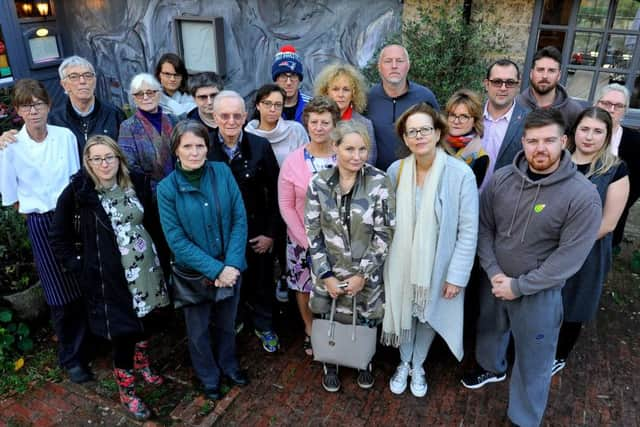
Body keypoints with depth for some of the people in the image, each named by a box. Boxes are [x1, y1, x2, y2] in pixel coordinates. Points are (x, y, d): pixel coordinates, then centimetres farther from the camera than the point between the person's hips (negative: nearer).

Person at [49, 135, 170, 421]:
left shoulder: (137, 183, -2)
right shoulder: (78, 192, -12)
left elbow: (151, 221, 9)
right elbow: (58, 236, -3)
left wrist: (159, 256, 7)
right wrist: (77, 265, -6)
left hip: (145, 268, 4)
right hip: (109, 277, -4)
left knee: (144, 321, 20)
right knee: (122, 331, 4)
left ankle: (143, 365, 49)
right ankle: (127, 392, 26)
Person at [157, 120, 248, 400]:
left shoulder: (223, 172, -10)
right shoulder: (167, 188, -15)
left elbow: (240, 219, -9)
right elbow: (177, 240, -15)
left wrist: (232, 264, -18)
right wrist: (215, 270, -20)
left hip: (231, 267, 2)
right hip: (194, 272, -1)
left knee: (226, 322, 23)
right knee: (199, 329, 19)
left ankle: (228, 364, 50)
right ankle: (208, 375, 45)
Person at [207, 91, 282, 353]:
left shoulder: (260, 146, -9)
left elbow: (275, 193, -5)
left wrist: (271, 232, -7)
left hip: (257, 231, 0)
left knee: (261, 282, 16)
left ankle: (264, 326, 40)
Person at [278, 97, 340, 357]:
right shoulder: (293, 161, -7)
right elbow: (286, 205, -4)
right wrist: (307, 240, -9)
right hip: (302, 239, 1)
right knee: (304, 287, 15)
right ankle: (310, 331, 41)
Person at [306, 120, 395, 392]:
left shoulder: (379, 182, -13)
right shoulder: (319, 183, -8)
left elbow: (384, 234, -11)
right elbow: (313, 232, -4)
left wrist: (363, 274, -12)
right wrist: (326, 275, -8)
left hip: (367, 273, -1)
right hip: (329, 272, 1)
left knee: (365, 322, 15)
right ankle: (330, 365, 45)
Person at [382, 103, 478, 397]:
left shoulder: (461, 174, -18)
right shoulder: (396, 170, -9)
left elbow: (468, 231, -14)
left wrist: (457, 275, -13)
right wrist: (381, 260, 1)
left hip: (438, 266, -1)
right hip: (402, 263, 2)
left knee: (429, 316, 19)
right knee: (404, 313, 18)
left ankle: (418, 366, 46)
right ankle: (404, 364, 46)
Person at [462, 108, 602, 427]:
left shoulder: (583, 195, -20)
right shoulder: (501, 179, -9)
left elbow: (569, 257, -19)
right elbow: (484, 227, -1)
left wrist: (519, 286, -17)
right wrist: (493, 272, -12)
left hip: (539, 292, -4)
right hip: (493, 281, 4)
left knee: (533, 362, 12)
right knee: (489, 330, 29)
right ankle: (491, 368, 61)